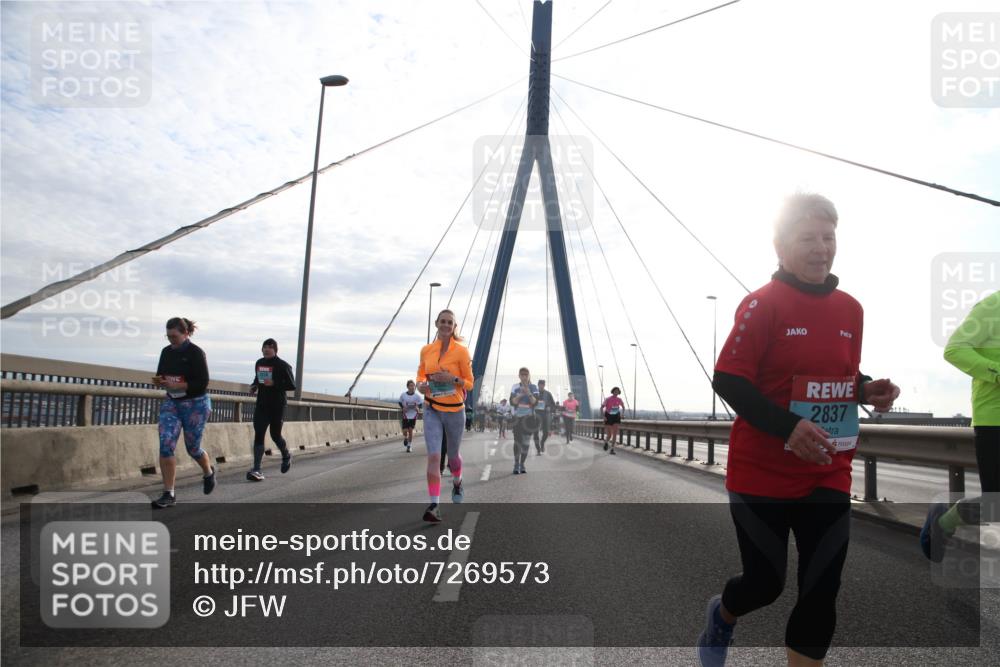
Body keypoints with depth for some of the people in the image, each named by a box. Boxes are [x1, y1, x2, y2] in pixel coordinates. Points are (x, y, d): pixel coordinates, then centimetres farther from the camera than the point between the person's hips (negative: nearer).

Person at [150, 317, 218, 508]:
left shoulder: (196, 353, -13)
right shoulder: (166, 352, 4)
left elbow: (202, 383, -17)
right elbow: (161, 375, 15)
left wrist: (176, 385, -26)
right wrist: (159, 381, -9)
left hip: (196, 404, -5)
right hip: (171, 403, 5)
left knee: (193, 448, 7)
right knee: (165, 446, -9)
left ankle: (209, 472, 39)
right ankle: (169, 494, -4)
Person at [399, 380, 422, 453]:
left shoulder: (417, 396, -7)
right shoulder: (403, 395, -7)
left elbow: (420, 403, 4)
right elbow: (400, 403, 7)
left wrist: (418, 408, -16)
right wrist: (403, 408, -11)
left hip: (413, 415, 0)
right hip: (405, 415, 0)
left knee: (410, 430, -2)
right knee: (405, 430, -4)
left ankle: (409, 446, 13)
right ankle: (405, 438, 33)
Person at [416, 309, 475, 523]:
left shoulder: (461, 351, -8)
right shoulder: (426, 350, 2)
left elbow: (469, 383, -3)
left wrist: (452, 378, -22)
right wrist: (420, 384, -4)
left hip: (454, 410, -1)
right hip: (432, 410, 1)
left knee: (453, 455, 16)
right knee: (433, 456, -13)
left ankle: (457, 484, 48)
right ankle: (435, 506, -11)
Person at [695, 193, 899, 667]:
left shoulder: (850, 309, 6)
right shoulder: (762, 304, -14)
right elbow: (727, 380, -18)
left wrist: (868, 390, -4)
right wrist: (787, 427, -29)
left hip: (828, 476, 5)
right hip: (761, 475, -5)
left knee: (822, 591, 3)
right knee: (765, 583, 8)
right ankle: (722, 615, 43)